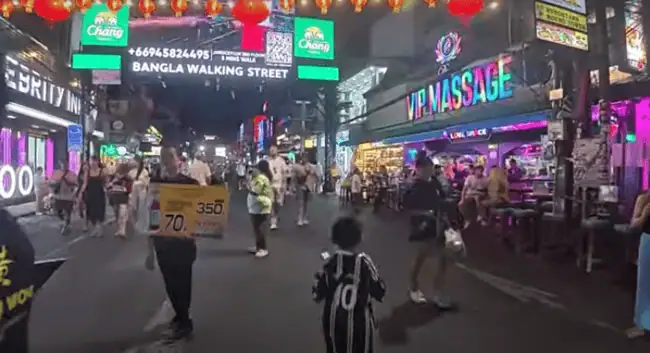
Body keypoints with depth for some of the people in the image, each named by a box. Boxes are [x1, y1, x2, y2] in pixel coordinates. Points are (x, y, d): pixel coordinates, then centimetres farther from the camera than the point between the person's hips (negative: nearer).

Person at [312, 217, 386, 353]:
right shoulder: (364, 263, -17)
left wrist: (318, 279, 10)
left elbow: (317, 296, -7)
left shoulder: (330, 263, -13)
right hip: (360, 322, -2)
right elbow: (380, 293, -7)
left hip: (334, 322, 2)